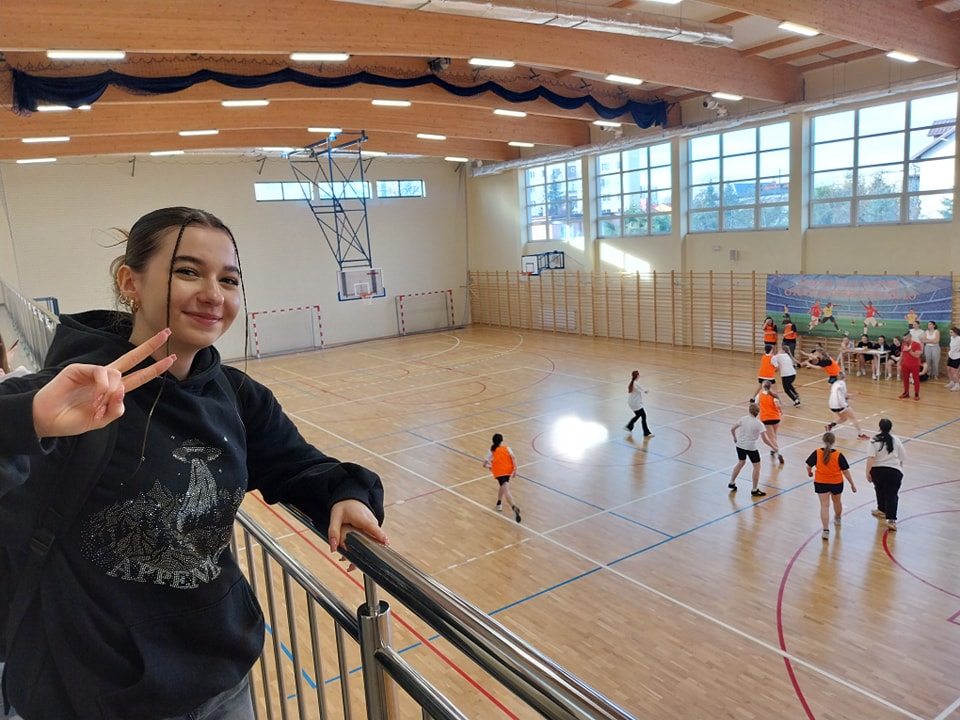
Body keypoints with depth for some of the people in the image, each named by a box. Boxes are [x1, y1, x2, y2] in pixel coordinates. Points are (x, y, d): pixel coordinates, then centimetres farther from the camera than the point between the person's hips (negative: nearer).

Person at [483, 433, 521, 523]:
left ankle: (514, 507, -38)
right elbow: (513, 457, -3)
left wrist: (490, 466, 36)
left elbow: (484, 464, 15)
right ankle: (499, 503, 43)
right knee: (503, 486, 31)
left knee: (506, 491, -17)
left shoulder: (491, 451, 16)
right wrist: (515, 470, -6)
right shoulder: (507, 448, 16)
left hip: (499, 472, -3)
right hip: (508, 470, 3)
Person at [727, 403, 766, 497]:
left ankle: (732, 483, 35)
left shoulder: (743, 419, -5)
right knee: (757, 466, 10)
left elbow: (732, 429, -2)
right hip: (751, 447, -5)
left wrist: (735, 438, 15)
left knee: (741, 463, 26)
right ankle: (755, 490, 14)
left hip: (740, 445, 5)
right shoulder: (759, 424, -14)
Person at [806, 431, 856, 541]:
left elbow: (808, 467, -7)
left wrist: (809, 473, 15)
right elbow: (846, 471, -10)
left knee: (824, 505, 1)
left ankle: (826, 530, -9)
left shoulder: (817, 453, -14)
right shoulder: (838, 455, -15)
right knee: (837, 501, 27)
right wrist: (852, 484, 1)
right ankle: (837, 519, 54)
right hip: (836, 483, 1)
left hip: (821, 482, -1)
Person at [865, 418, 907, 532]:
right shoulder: (896, 440, 4)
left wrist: (868, 472, -8)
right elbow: (902, 458, 9)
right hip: (894, 471, 0)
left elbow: (871, 457, -12)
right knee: (892, 495, 4)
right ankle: (891, 520, -7)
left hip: (878, 470, 0)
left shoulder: (874, 440, -3)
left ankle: (882, 510, 42)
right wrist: (899, 467, 27)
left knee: (880, 490, 23)